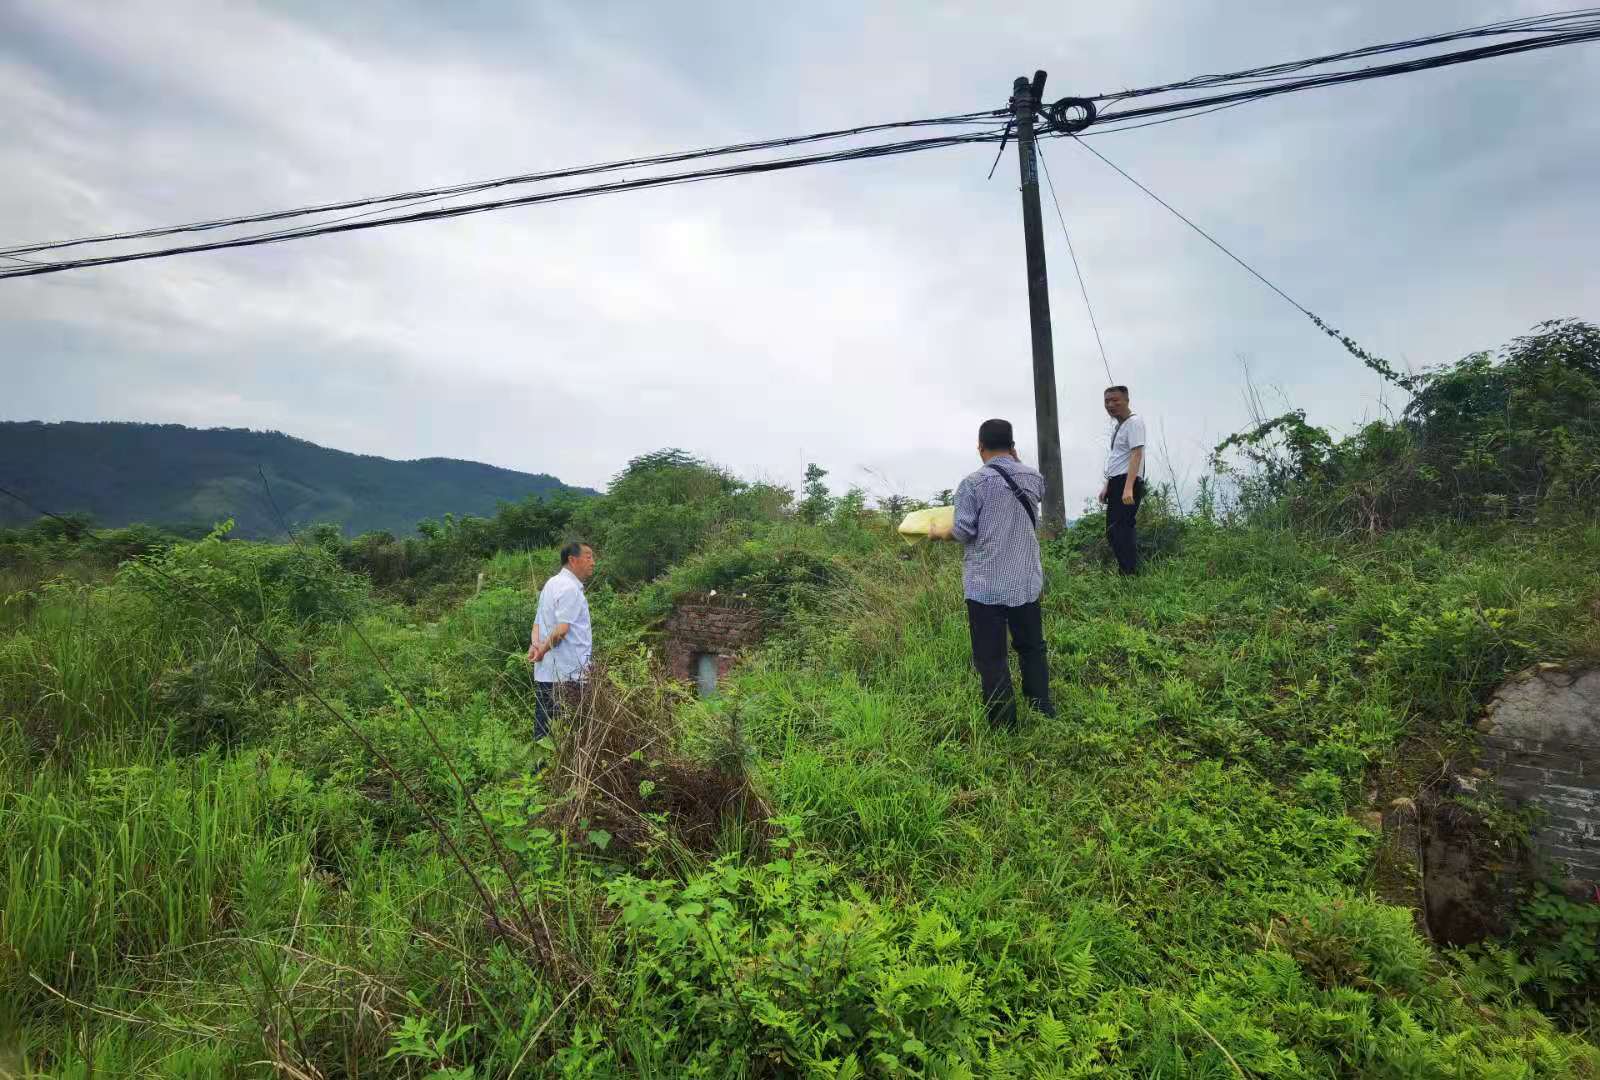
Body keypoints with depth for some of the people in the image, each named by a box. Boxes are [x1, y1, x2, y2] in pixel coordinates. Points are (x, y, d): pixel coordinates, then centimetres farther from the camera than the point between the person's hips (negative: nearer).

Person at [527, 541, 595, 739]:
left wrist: (535, 645, 0)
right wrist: (543, 650, -9)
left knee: (543, 729, 11)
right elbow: (562, 628, -22)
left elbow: (538, 621, 16)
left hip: (544, 672, 9)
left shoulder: (552, 583, 18)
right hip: (569, 674, -9)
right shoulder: (570, 588, -14)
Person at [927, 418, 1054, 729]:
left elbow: (963, 532, -12)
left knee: (991, 657, 4)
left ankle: (1003, 724, 10)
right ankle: (1042, 710, 29)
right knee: (1032, 648, 20)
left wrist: (938, 532, 8)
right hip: (1026, 581, 5)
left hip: (986, 585, -5)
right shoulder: (1034, 478, 4)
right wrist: (1015, 461, 26)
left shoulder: (973, 483, -12)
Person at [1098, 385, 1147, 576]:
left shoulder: (1134, 421, -9)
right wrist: (1107, 486, 25)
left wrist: (1128, 488, -28)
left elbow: (1136, 455, -20)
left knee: (1120, 530, -17)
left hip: (1128, 483, -10)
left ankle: (1130, 574, -17)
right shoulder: (1119, 425, 21)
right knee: (1112, 531, 13)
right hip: (1116, 484, 10)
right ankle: (1126, 571, 19)